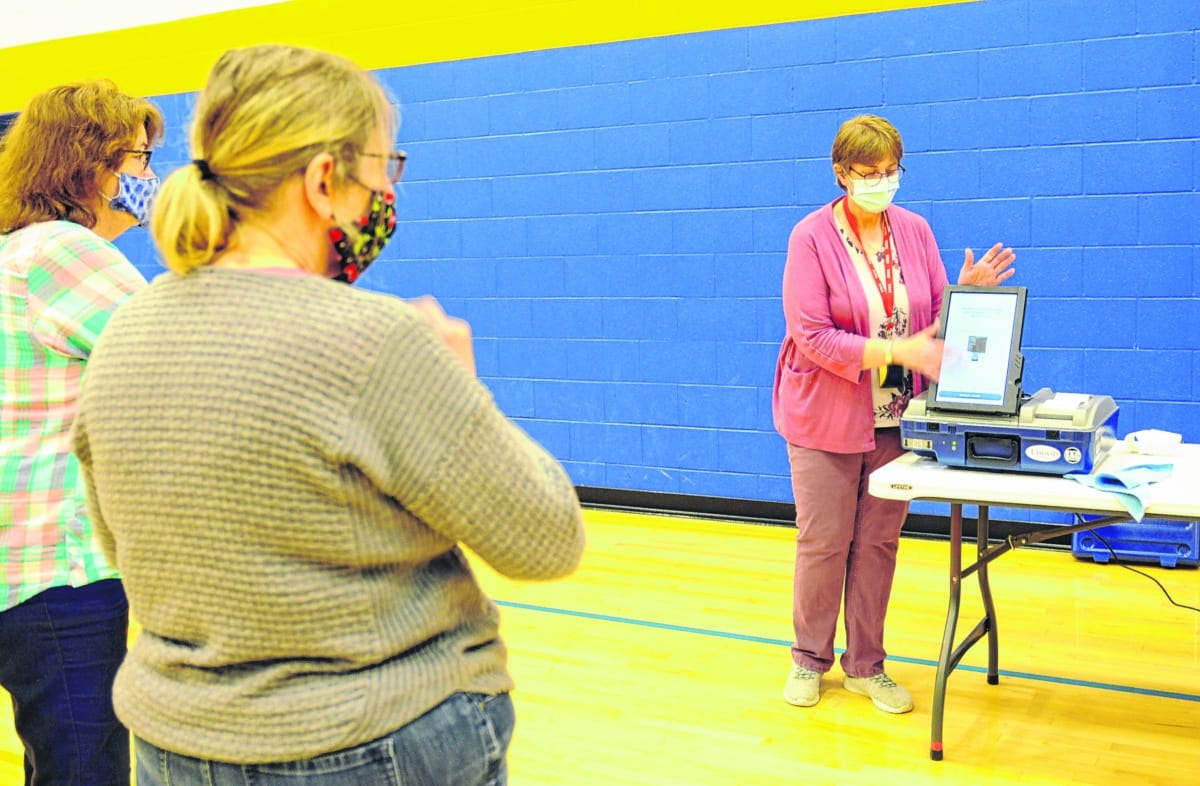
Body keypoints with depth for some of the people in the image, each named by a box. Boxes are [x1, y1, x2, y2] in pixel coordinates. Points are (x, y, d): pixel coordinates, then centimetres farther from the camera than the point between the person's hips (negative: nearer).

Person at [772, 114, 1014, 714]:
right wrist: (895, 351, -26)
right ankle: (810, 660, 24)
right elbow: (813, 336, -18)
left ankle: (866, 665, 24)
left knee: (879, 542, 10)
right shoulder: (812, 237, -10)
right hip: (827, 415, -4)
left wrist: (966, 292, -12)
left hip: (895, 416, 4)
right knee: (823, 542, 5)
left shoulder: (915, 231, 4)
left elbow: (934, 320, 8)